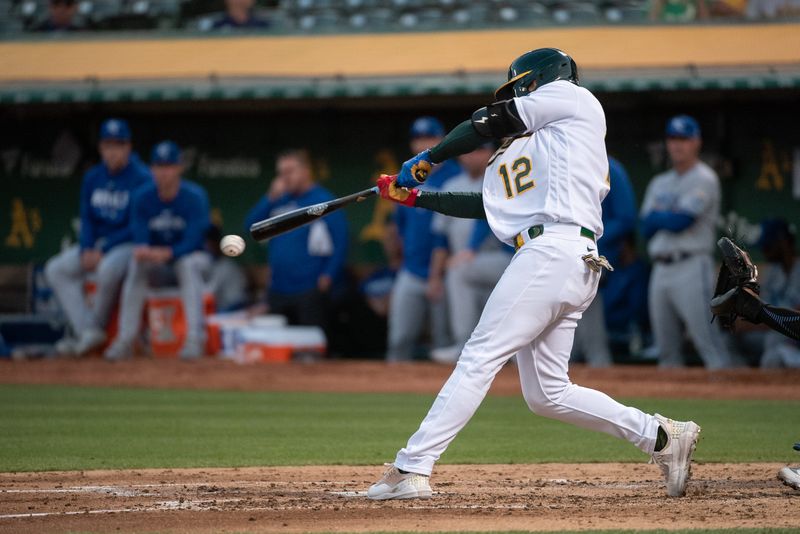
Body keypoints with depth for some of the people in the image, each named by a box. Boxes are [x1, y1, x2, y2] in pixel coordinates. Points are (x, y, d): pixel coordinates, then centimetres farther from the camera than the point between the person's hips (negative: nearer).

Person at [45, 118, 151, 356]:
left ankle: (97, 326, -16)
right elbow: (87, 219, 10)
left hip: (131, 243, -7)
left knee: (108, 269, -37)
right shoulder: (93, 177, 7)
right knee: (56, 269, -10)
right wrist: (86, 250, -9)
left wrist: (103, 251, -19)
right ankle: (86, 330, -20)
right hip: (97, 244, 7)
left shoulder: (142, 178, -13)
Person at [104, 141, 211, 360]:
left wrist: (166, 253, -40)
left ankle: (195, 338, -41)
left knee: (189, 264, -36)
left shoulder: (194, 196, -16)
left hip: (190, 256, -2)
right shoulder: (142, 197, -6)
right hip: (157, 268, 2)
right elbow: (140, 238, -11)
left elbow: (192, 243, -22)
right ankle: (125, 340, -32)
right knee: (136, 264, -29)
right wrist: (143, 250, -36)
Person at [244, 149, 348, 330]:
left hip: (310, 291, -6)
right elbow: (251, 224, 6)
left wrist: (328, 275, -17)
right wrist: (271, 198, -4)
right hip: (278, 291, 6)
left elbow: (340, 241, -9)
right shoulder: (281, 200, 13)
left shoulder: (324, 201, -5)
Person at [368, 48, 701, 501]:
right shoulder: (522, 145, 32)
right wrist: (414, 196, 28)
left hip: (554, 250, -9)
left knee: (480, 356, -12)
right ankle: (661, 436, 8)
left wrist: (427, 160, 15)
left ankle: (412, 469, -17)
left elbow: (489, 122, 5)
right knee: (547, 394, 7)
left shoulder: (572, 98, 8)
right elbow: (486, 205, 27)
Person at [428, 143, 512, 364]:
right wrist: (435, 275, 10)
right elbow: (441, 235, 16)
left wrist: (470, 251, -36)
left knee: (458, 271, -31)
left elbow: (488, 218, -21)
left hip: (499, 260, -7)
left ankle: (464, 346, -34)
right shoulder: (452, 188, 14)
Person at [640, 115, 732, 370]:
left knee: (707, 338, -15)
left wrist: (657, 216, 4)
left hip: (692, 267, -7)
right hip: (661, 269, 7)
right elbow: (646, 228, 11)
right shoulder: (659, 183, 20)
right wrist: (669, 216, -5)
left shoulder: (704, 179, -3)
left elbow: (681, 221, -13)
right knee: (666, 348, 7)